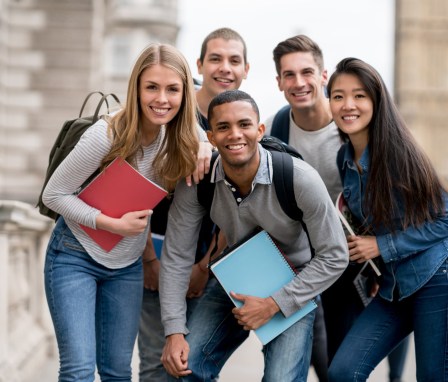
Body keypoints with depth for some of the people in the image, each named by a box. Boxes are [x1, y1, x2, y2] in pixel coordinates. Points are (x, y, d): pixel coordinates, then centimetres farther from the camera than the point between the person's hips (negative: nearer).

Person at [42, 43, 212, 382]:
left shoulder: (182, 135, -9)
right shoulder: (107, 136, -24)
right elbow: (54, 194, -16)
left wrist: (204, 154, -11)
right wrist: (114, 224, -24)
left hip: (127, 266, 5)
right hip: (75, 256, -5)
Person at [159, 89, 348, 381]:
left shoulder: (300, 179, -27)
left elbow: (334, 257, -20)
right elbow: (177, 257, -10)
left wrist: (274, 304, -23)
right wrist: (175, 332, -17)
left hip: (293, 288, -3)